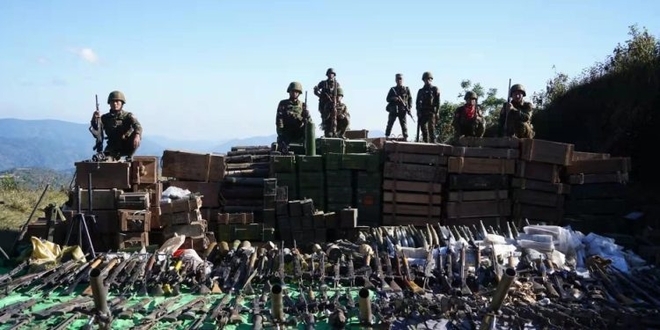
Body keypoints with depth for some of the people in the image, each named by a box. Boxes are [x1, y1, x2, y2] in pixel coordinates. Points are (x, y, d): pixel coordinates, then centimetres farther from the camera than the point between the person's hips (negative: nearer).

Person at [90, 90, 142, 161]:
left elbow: (137, 125, -20)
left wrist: (137, 135, -43)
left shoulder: (128, 116, -1)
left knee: (136, 139, -29)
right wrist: (95, 119, -30)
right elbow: (97, 128, -8)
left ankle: (129, 156, -10)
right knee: (105, 159, -27)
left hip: (127, 147, 0)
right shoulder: (106, 117, 6)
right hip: (113, 147, 0)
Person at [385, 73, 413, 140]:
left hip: (403, 110, -1)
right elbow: (388, 99, 8)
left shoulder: (406, 89, 9)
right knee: (389, 125, 0)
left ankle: (406, 139, -4)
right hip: (393, 110, 1)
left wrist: (409, 108, -8)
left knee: (404, 126, -5)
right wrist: (393, 98, -13)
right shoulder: (392, 89, 11)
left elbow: (410, 99, 5)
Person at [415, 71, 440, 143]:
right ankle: (426, 143, 4)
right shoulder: (421, 91, 20)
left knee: (431, 129, -12)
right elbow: (418, 102, 15)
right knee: (424, 129, 0)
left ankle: (433, 143, -13)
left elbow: (438, 102, 2)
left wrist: (437, 112, -8)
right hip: (422, 113, 4)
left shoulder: (435, 89, 10)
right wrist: (418, 112, 1)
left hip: (431, 113, -4)